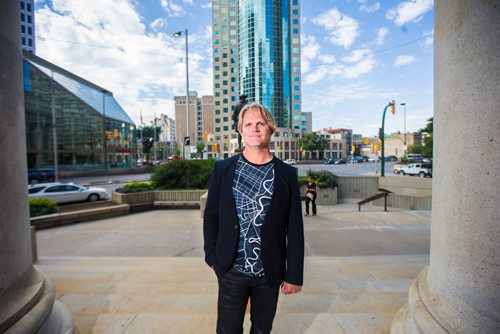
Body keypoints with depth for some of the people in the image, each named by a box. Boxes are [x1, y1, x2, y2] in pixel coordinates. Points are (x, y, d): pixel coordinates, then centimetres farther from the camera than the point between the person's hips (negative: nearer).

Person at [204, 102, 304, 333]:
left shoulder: (286, 174, -5)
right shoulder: (223, 169, -4)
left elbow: (295, 228, -4)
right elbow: (211, 216, 1)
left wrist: (294, 274, -4)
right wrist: (212, 256, -2)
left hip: (270, 273, 1)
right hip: (231, 271, 0)